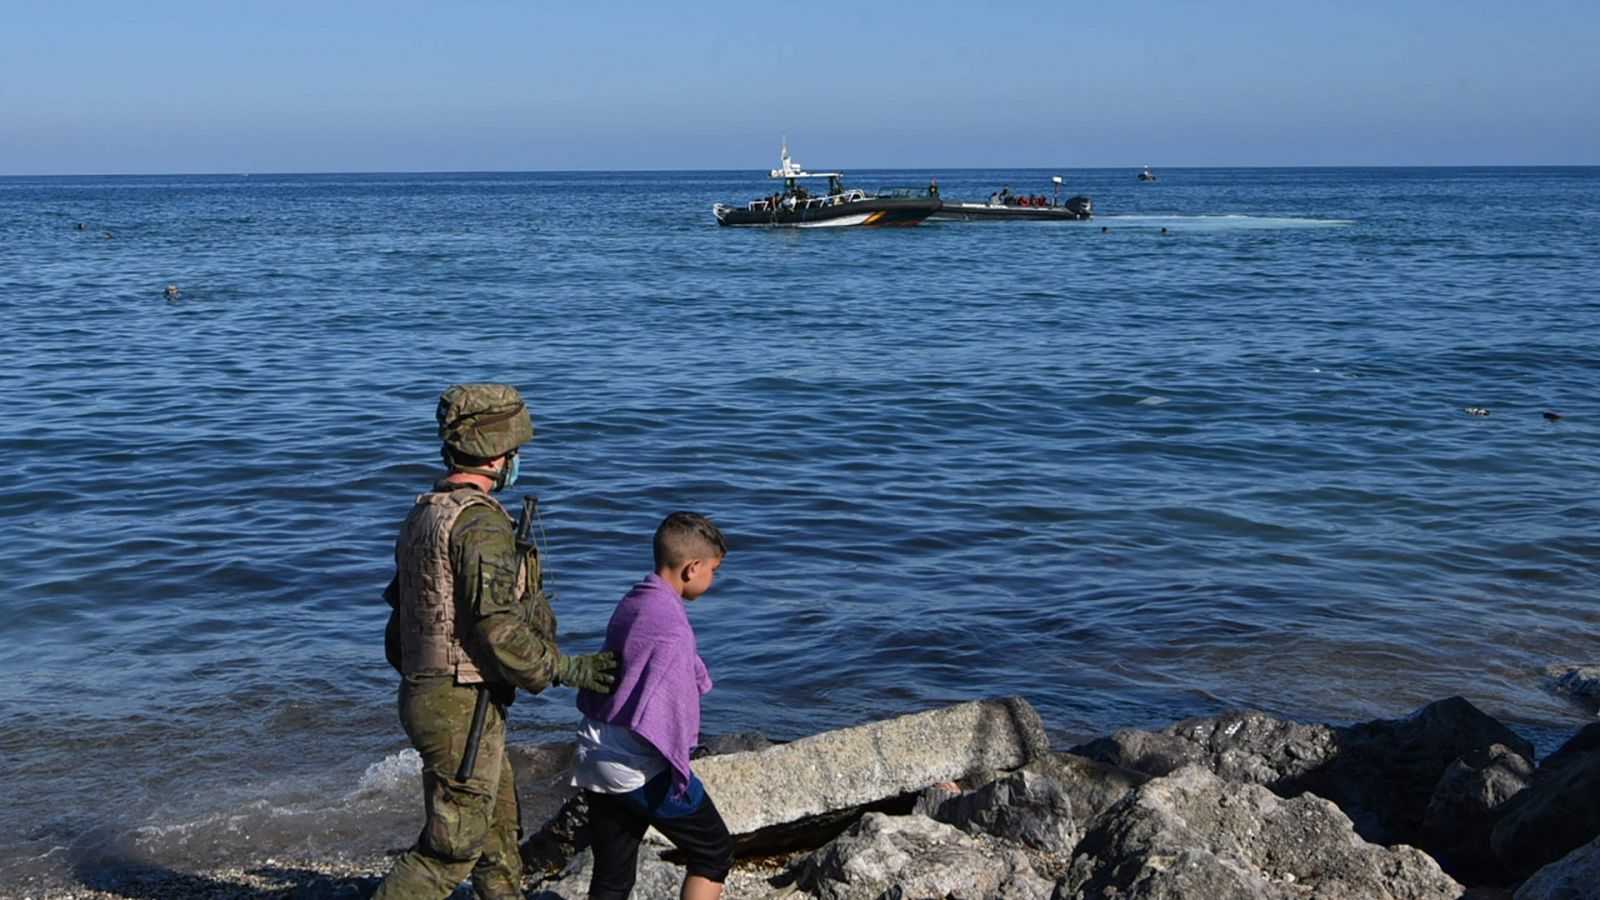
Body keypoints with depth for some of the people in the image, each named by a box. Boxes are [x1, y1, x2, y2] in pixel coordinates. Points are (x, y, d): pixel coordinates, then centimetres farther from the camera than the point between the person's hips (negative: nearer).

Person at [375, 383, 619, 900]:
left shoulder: (424, 513, 12)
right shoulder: (479, 520, -19)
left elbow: (401, 614, 17)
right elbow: (498, 629, -24)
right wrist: (569, 670, -14)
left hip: (428, 692, 10)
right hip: (464, 707, -10)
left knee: (499, 833, 18)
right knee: (452, 847, -1)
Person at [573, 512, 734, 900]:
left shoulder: (630, 605, 8)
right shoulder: (670, 624, -19)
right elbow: (654, 716, -25)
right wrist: (679, 772, -16)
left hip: (595, 764, 8)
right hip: (642, 769, -8)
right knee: (714, 854, 11)